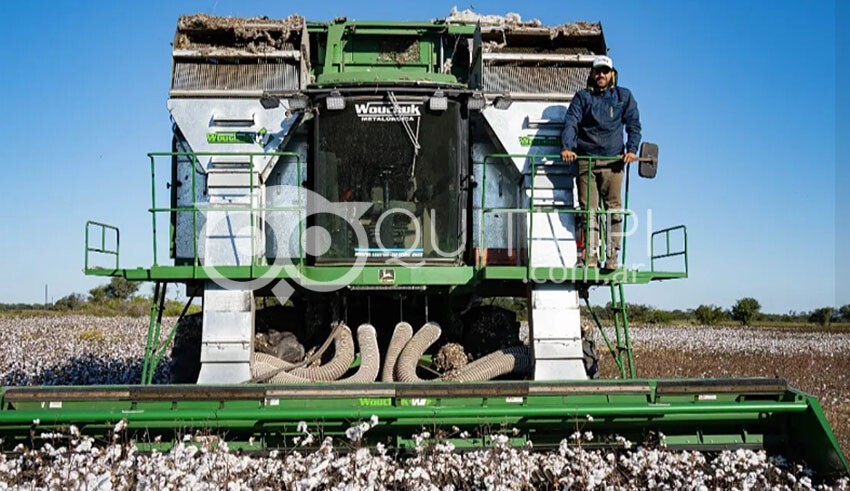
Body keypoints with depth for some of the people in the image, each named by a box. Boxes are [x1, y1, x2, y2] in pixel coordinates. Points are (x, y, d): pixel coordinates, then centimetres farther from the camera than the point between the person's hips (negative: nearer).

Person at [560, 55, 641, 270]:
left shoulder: (624, 96, 15)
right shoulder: (582, 97, 13)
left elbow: (634, 125, 11)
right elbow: (570, 123, 1)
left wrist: (631, 149, -5)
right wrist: (566, 147, -16)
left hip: (613, 160, 1)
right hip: (586, 160, 0)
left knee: (614, 209, -2)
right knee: (588, 209, -5)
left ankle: (612, 257, 1)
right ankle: (589, 257, -5)